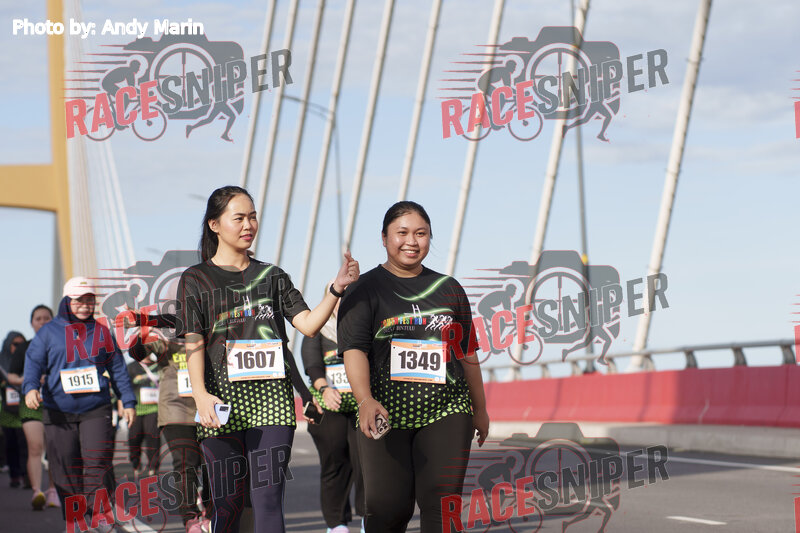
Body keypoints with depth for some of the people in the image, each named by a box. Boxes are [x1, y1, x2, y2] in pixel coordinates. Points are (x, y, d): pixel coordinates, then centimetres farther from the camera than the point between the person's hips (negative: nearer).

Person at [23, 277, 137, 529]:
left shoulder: (102, 332, 12)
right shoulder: (49, 332, 7)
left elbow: (117, 369, 15)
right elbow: (33, 362, 1)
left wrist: (128, 401, 12)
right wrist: (31, 387, -19)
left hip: (96, 409, 0)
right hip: (59, 411, 0)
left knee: (97, 460, -14)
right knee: (66, 466, 1)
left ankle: (99, 511, -6)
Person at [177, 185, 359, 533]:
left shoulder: (271, 276, 16)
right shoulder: (196, 280, 8)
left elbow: (308, 324, 5)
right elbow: (193, 342, -1)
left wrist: (336, 288, -11)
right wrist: (200, 394, -16)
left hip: (272, 398, 1)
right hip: (223, 402, -1)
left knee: (268, 500, -6)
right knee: (228, 504, -1)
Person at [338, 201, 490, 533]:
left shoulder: (448, 289, 16)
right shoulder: (365, 290, 4)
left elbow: (466, 353, 22)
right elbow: (354, 350, -8)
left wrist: (479, 409, 24)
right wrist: (365, 400, -24)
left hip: (446, 411, 3)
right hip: (386, 414, -2)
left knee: (442, 504, -9)